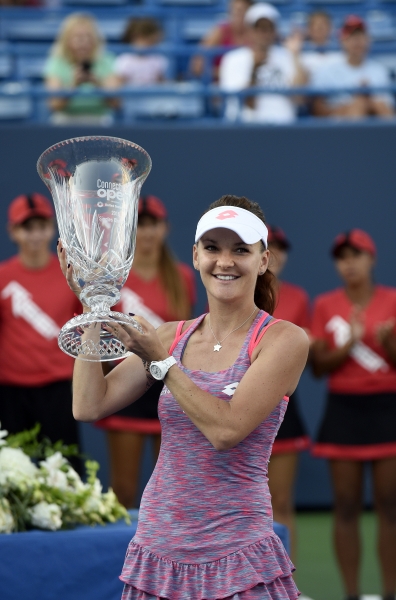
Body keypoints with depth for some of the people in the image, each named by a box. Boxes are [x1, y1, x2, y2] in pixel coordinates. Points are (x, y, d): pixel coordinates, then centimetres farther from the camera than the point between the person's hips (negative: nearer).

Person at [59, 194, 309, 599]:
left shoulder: (283, 340, -6)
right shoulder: (172, 337, 7)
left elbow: (227, 428, -17)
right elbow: (89, 406, -1)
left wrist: (159, 361, -13)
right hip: (157, 547, 4)